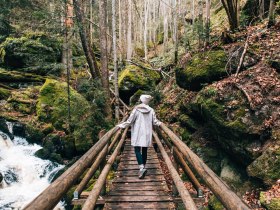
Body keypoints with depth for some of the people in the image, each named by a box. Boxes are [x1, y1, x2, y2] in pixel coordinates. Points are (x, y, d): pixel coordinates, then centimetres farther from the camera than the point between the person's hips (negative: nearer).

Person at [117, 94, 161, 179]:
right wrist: (160, 123, 25)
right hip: (147, 133, 3)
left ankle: (142, 167, -19)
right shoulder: (151, 110, -1)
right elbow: (155, 121, 5)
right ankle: (143, 167, 20)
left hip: (138, 133, -3)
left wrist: (121, 125, 5)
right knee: (144, 150, 12)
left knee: (137, 150, -2)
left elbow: (129, 121, -6)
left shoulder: (136, 109, -7)